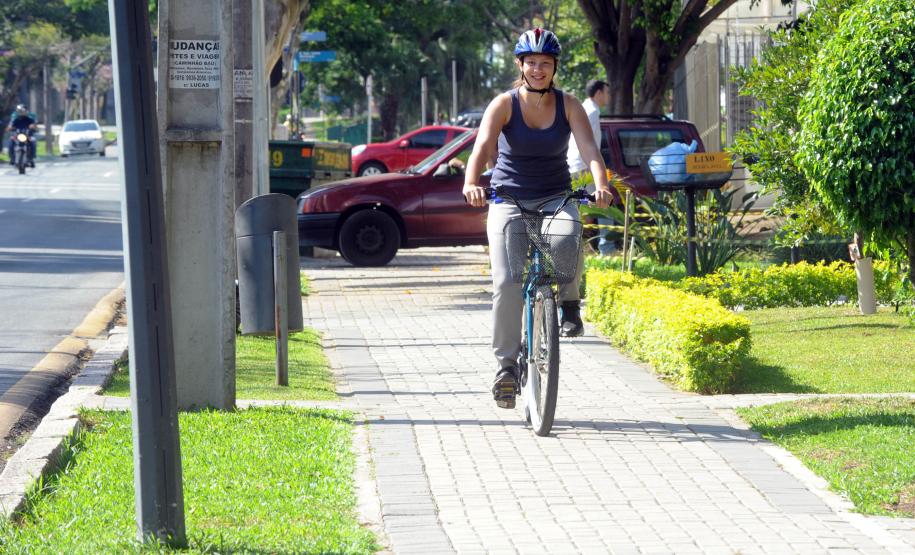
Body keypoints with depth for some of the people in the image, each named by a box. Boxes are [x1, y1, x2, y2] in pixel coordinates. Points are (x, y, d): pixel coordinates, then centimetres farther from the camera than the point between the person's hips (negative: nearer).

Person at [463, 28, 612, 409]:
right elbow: (482, 147, -21)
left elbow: (589, 148, -15)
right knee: (506, 283, -16)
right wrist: (471, 183, -41)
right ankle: (506, 364, -4)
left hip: (555, 198, 1)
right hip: (509, 201, -1)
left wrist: (600, 186, -35)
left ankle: (569, 304, -5)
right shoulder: (504, 104, -6)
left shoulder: (568, 106, -2)